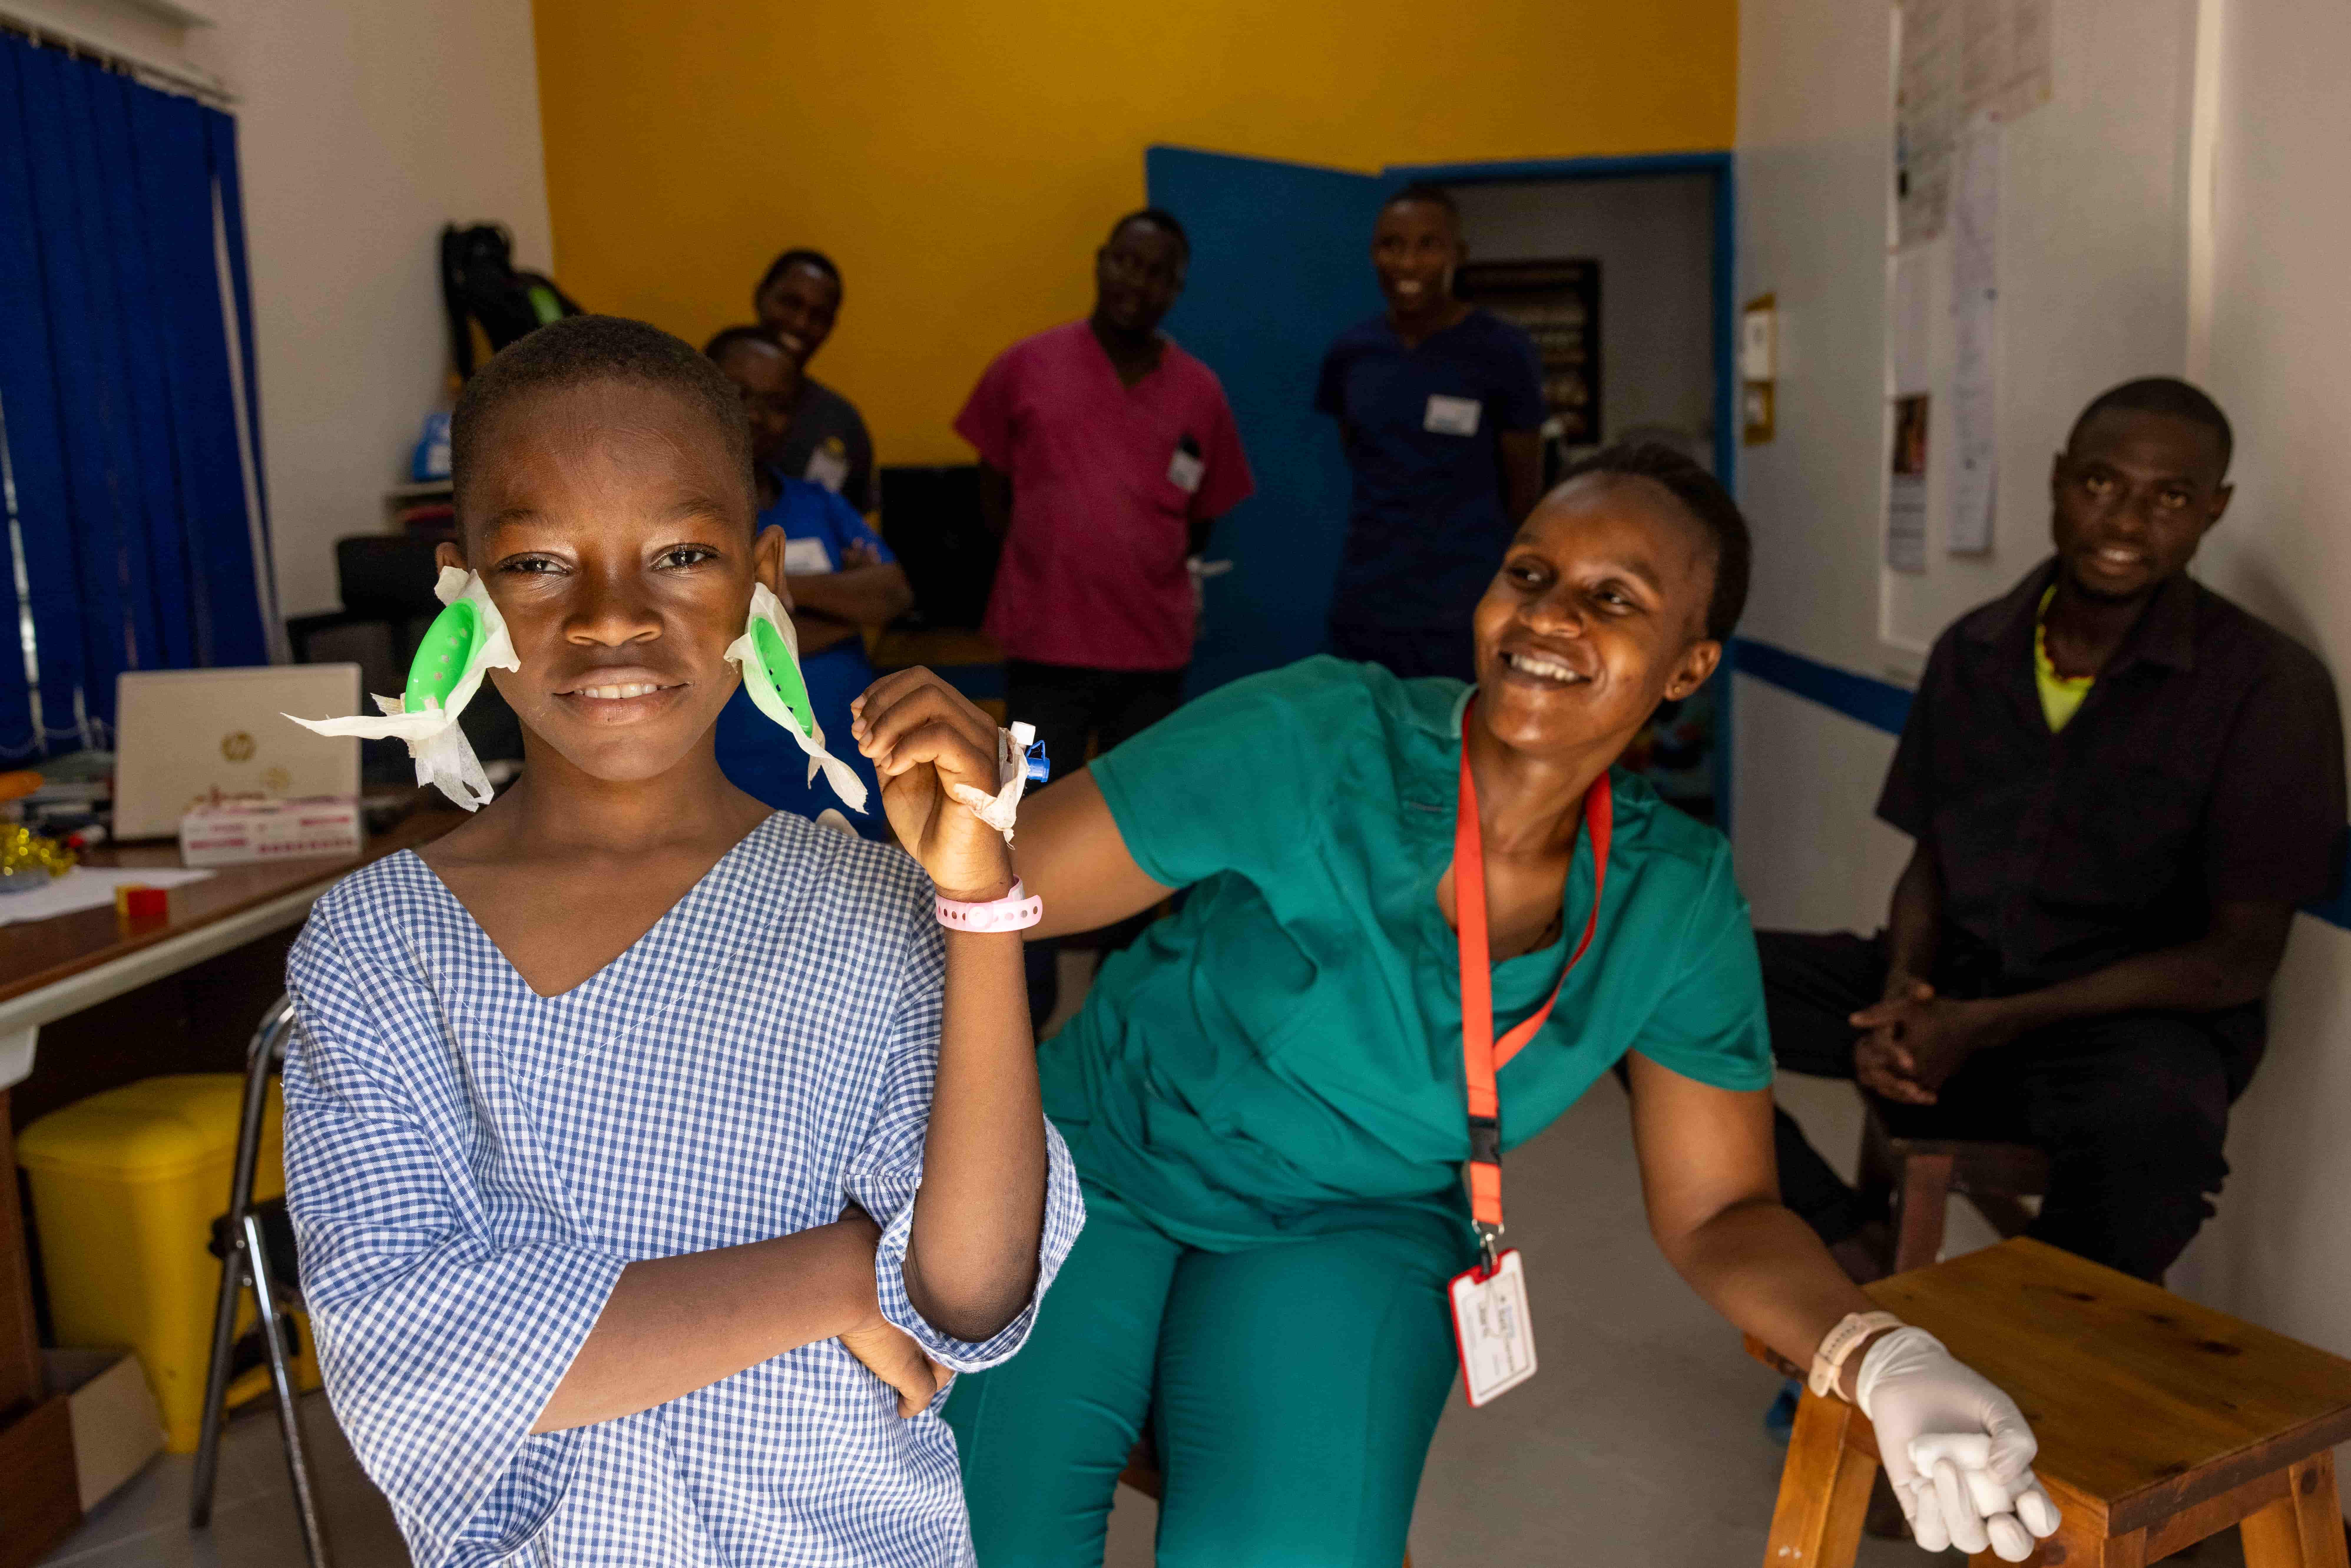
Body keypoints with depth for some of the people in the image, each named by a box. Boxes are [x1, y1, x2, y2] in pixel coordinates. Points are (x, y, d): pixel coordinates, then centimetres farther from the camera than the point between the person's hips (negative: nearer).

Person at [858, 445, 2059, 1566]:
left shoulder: (1674, 902, -10)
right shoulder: (1315, 739, -22)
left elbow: (1717, 1209, -2)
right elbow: (1005, 880, -19)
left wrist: (1880, 1360, -21)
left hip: (1353, 1235, 2)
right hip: (1107, 1159, -1)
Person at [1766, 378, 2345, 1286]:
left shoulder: (2270, 688, -7)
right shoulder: (1974, 651, 6)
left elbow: (2240, 958, -9)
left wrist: (1988, 1025, -18)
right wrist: (1901, 995, -10)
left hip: (2137, 1016, -4)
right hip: (1952, 984, 4)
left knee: (2156, 1119, -41)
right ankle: (1864, 1274, -16)